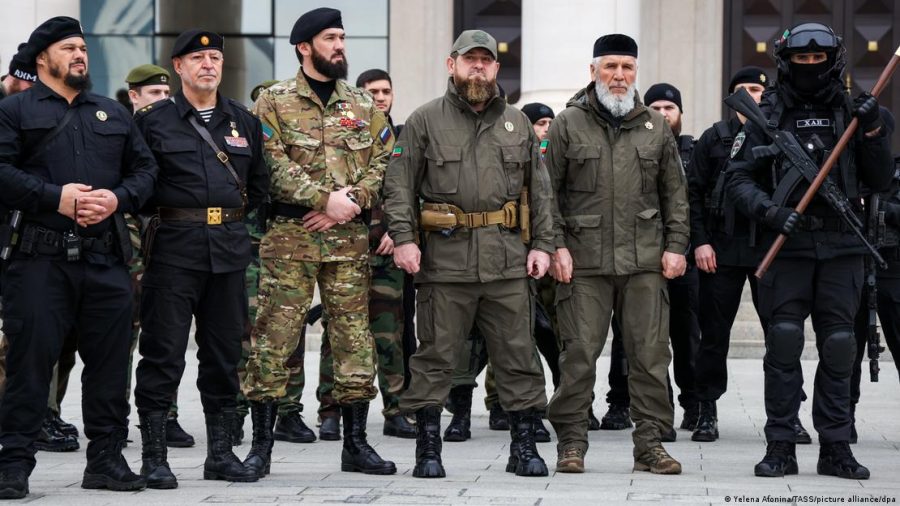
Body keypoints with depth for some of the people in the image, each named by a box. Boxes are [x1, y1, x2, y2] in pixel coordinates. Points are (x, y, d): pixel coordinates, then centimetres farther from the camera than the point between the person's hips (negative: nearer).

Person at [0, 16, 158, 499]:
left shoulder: (113, 114, 20)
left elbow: (144, 168, 17)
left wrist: (118, 198, -4)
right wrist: (56, 197, -16)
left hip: (106, 257, 4)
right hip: (40, 256, -4)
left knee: (109, 359, 5)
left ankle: (106, 458, 15)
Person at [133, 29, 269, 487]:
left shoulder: (244, 121, 13)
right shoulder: (153, 121, 1)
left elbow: (260, 181, 19)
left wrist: (232, 214, 11)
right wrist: (165, 213, -1)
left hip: (230, 247, 4)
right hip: (173, 248, -4)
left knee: (224, 353, 8)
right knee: (163, 352, -4)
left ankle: (220, 453, 16)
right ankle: (154, 457, 1)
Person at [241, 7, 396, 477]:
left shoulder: (362, 104, 14)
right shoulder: (274, 102, 1)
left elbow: (383, 161, 7)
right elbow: (274, 166, -10)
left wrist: (350, 202, -9)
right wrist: (327, 198, -17)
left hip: (349, 239, 4)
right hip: (289, 236, -3)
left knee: (355, 337, 5)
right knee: (273, 338, -4)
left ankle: (356, 443, 14)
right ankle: (260, 443, 4)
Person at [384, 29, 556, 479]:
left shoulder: (518, 124, 15)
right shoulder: (425, 121, 5)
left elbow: (539, 190, 15)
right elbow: (399, 184, 0)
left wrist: (542, 244, 7)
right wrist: (403, 237, -11)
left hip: (508, 259, 3)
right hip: (445, 258, -2)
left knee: (518, 355, 5)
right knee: (436, 357, 2)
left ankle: (524, 446, 13)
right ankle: (428, 450, 9)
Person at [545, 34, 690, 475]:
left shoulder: (656, 127, 12)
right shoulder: (568, 124, 4)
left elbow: (675, 193, 14)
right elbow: (548, 191, 3)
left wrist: (675, 246, 6)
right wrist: (556, 246, -5)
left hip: (645, 260, 2)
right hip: (584, 260, -2)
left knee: (650, 354, 2)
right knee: (579, 355, 0)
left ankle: (649, 443, 9)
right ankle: (571, 443, 8)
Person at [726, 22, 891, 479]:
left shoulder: (850, 112, 10)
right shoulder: (768, 115, 5)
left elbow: (880, 181, 8)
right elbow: (739, 179, 2)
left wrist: (871, 132, -5)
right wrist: (770, 211, -14)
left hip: (842, 247, 2)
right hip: (787, 244, -2)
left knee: (838, 346, 2)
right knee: (784, 343, -5)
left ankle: (836, 448, 9)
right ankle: (780, 446, 2)